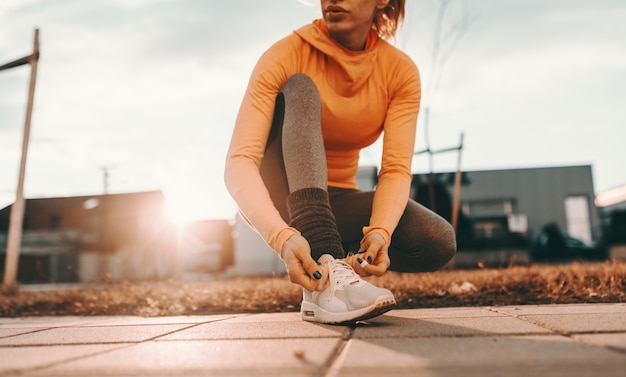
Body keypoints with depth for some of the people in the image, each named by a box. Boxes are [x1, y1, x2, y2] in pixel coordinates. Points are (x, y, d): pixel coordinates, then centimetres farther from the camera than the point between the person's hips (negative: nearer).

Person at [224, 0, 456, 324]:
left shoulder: (400, 71, -7)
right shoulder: (286, 55, -17)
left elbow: (396, 169, -15)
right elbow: (239, 162, -28)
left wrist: (380, 232, -35)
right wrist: (282, 236, -44)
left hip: (334, 202, 2)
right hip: (279, 198, -2)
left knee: (440, 243, -23)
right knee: (299, 88, -29)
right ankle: (324, 276, -40)